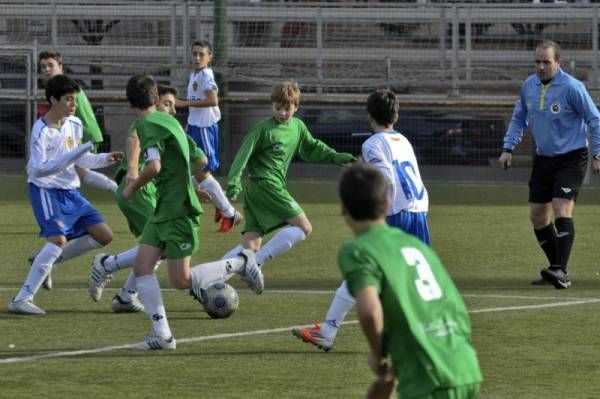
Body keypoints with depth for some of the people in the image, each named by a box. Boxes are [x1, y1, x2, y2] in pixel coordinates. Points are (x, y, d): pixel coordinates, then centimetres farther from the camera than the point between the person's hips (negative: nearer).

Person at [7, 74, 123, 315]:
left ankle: (46, 261, 16)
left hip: (70, 191, 8)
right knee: (58, 239, -26)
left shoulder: (74, 125, 4)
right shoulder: (41, 131, -18)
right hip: (45, 190, -8)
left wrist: (106, 159, 2)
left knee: (104, 236, 4)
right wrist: (68, 158, -33)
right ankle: (22, 299, -24)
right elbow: (37, 169, -23)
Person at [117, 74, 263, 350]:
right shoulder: (168, 120, 14)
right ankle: (162, 334, -1)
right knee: (142, 265, 1)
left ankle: (240, 263, 10)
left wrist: (133, 186, -10)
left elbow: (154, 166, -27)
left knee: (181, 281, -6)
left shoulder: (147, 125, -14)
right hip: (163, 210, 10)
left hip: (177, 211, -10)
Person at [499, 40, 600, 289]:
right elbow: (518, 119, 19)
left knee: (562, 210, -20)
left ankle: (561, 272, -24)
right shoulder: (528, 86, 4)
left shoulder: (572, 88, -14)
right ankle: (557, 268, 19)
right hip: (543, 158, 7)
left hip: (571, 158, -7)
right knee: (537, 216, 6)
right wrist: (508, 148, 8)